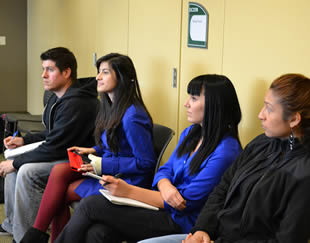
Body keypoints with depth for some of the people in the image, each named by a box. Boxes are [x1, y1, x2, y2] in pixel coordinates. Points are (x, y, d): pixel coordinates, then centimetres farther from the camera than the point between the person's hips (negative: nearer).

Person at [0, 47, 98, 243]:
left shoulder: (76, 104, -25)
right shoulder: (58, 97, 8)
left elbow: (54, 149, -24)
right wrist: (24, 140, 7)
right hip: (65, 156, 11)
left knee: (28, 172, -25)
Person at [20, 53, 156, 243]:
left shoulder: (132, 117, -21)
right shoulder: (111, 107, 10)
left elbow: (146, 163, -20)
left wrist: (103, 165, -20)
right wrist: (93, 151, 5)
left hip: (126, 182, -9)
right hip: (108, 170, 9)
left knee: (61, 193, -11)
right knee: (59, 171, -13)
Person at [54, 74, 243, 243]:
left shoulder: (226, 151, -17)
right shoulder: (190, 134, 11)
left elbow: (188, 202, -18)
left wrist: (128, 191, -19)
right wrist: (165, 186, -13)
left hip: (180, 222, -7)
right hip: (163, 206, 7)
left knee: (90, 205, -12)